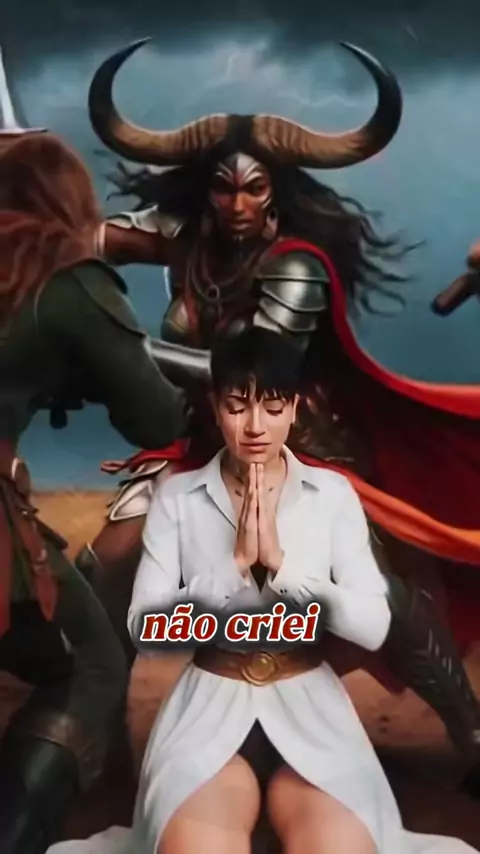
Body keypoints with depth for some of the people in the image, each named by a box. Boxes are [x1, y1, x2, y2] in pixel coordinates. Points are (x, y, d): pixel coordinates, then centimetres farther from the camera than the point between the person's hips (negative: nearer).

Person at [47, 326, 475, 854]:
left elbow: (373, 627, -8)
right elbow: (143, 627, -8)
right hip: (210, 709, 0)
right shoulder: (177, 497, -1)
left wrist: (281, 561, -19)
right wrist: (235, 562, -18)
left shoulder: (333, 494, -1)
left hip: (311, 708, 1)